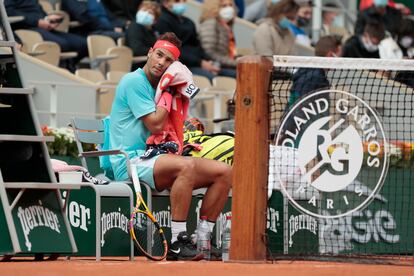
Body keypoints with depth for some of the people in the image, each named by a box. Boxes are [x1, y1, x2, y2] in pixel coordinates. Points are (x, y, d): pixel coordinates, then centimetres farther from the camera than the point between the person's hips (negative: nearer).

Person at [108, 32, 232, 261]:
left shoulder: (159, 87, 20)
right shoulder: (135, 81, -7)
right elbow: (155, 125, -14)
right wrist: (167, 94, -2)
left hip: (154, 160, 9)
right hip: (131, 162, -9)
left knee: (223, 171, -5)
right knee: (187, 166, -37)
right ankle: (177, 243, -37)